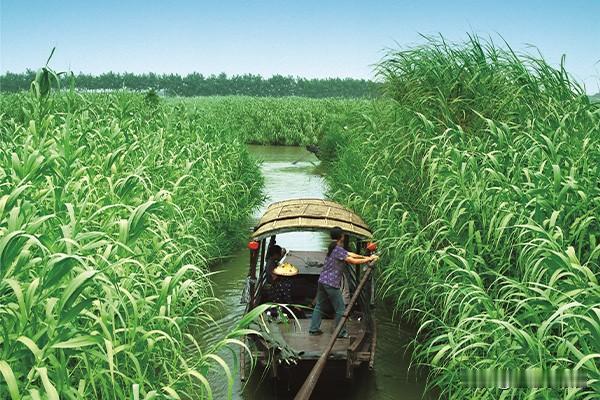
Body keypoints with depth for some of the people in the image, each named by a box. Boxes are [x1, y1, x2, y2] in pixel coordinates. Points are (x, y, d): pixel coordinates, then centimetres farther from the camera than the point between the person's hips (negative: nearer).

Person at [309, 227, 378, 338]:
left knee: (319, 306, 15)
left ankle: (314, 328, 19)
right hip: (332, 284, -9)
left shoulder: (333, 248, 12)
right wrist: (369, 259, -7)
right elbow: (353, 261, -16)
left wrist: (364, 257, 15)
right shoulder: (338, 250, -16)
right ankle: (340, 332, 10)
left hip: (322, 281, 9)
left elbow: (349, 254, 16)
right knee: (340, 309, 3)